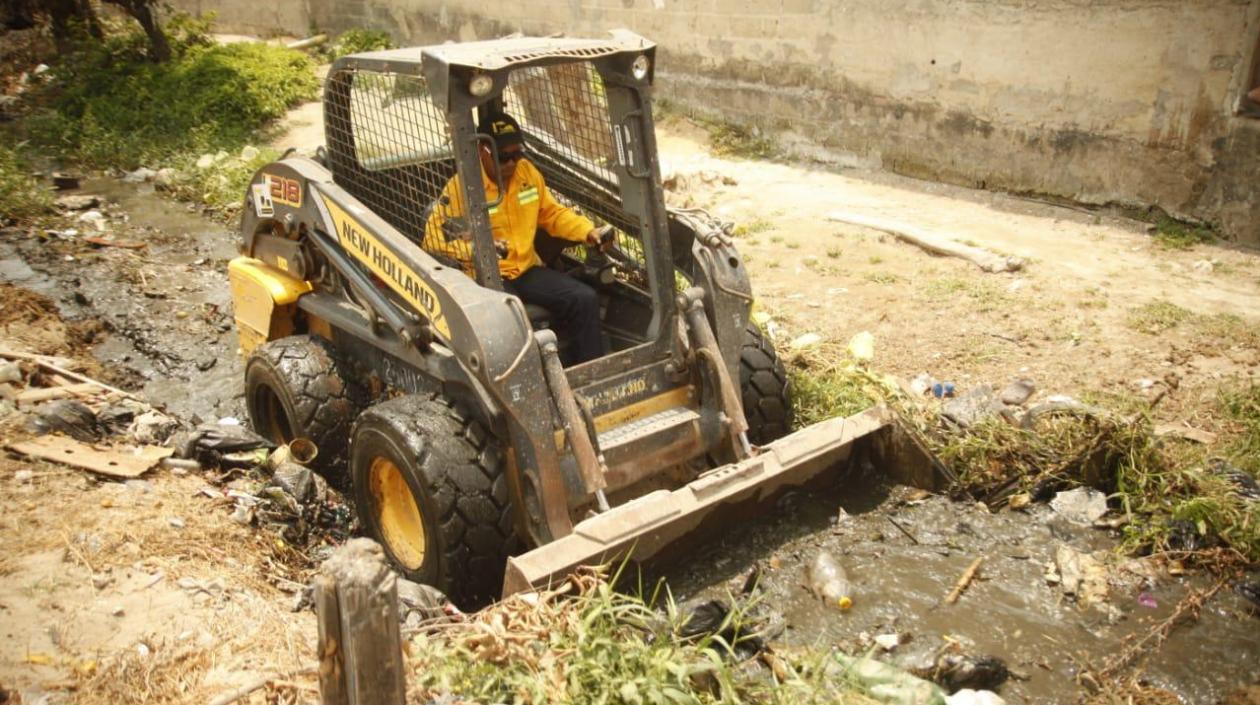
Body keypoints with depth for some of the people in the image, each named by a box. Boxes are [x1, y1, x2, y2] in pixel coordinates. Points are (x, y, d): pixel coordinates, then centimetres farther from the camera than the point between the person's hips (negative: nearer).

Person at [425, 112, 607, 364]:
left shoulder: (527, 171, 6)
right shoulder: (461, 187, -12)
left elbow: (552, 213, 17)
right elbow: (434, 238, -14)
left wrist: (588, 231, -1)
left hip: (528, 268, 6)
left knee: (585, 299, -13)